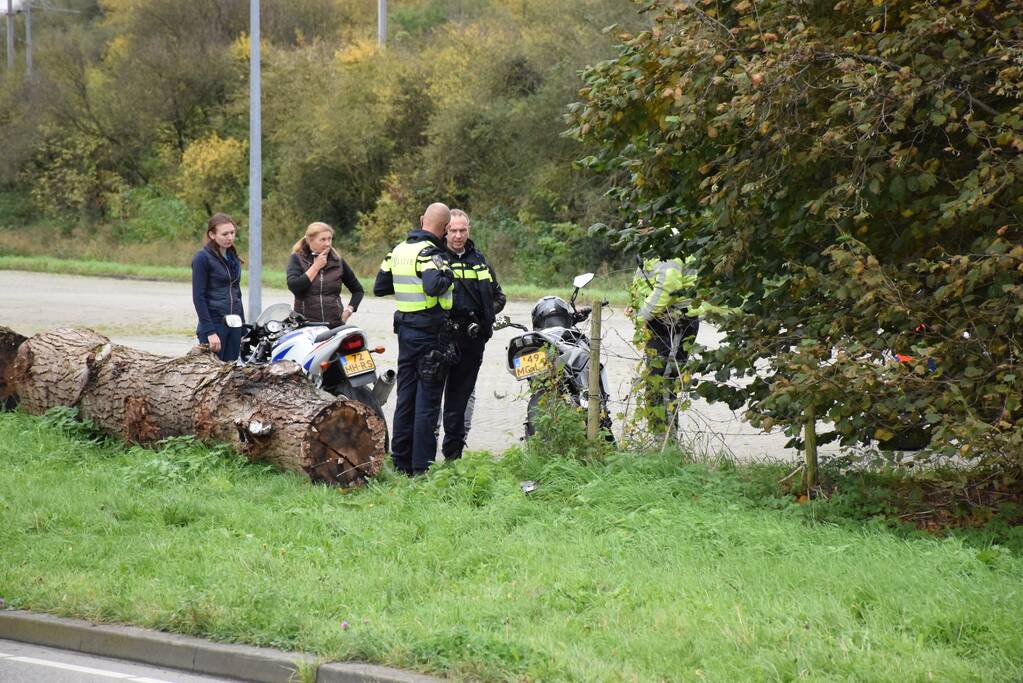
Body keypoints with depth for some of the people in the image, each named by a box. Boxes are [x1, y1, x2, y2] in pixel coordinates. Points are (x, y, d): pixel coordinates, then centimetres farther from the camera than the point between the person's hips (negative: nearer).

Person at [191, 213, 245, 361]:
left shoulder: (234, 258, 14)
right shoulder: (202, 258, -6)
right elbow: (198, 297, -10)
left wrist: (242, 328, 16)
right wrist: (210, 332, -16)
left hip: (234, 325, 6)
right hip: (214, 324, -6)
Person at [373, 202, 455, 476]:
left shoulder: (398, 251, 9)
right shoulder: (431, 253, -16)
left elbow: (379, 288, 15)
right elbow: (433, 286, -34)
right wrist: (448, 274, -15)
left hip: (405, 330, 8)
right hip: (430, 332, -8)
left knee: (405, 396, 14)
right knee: (428, 401, -3)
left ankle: (401, 462, 18)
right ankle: (422, 467, -3)